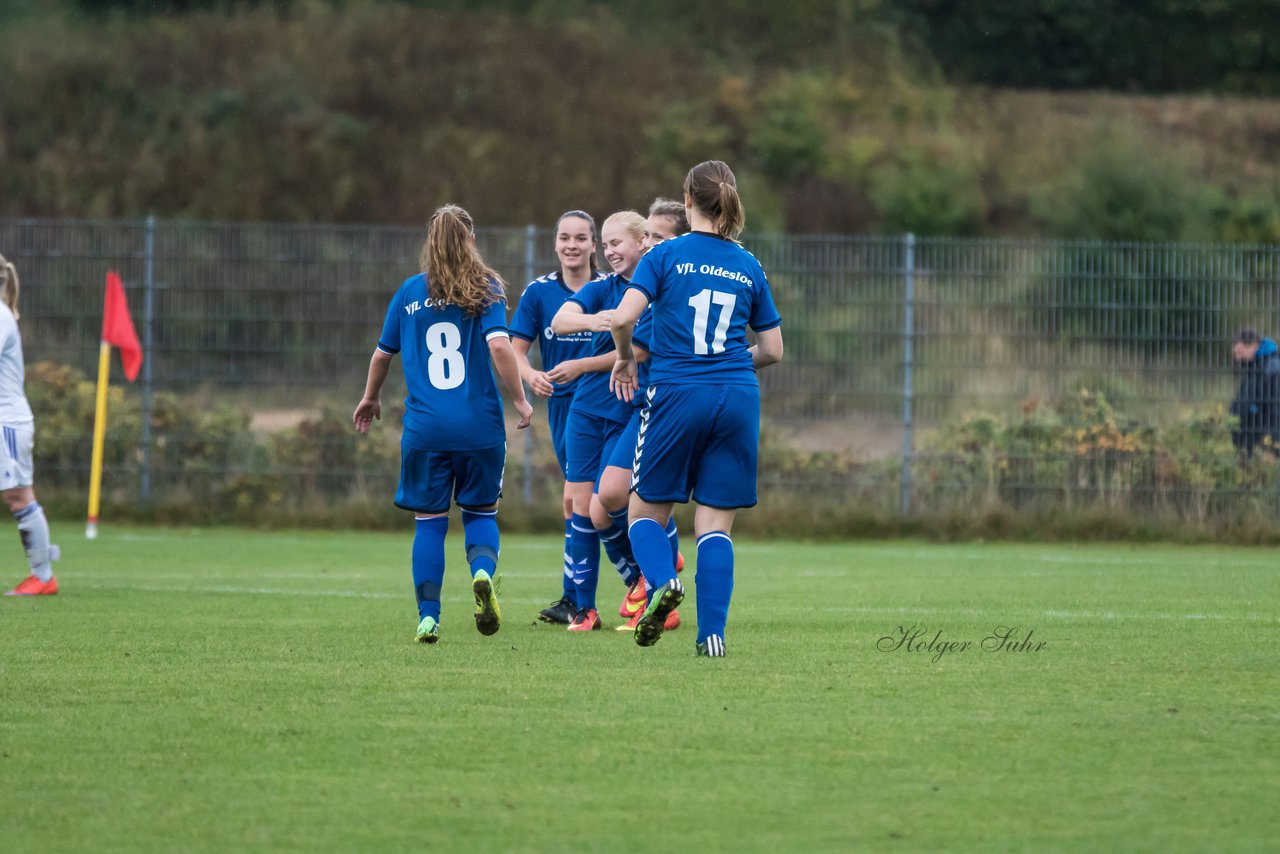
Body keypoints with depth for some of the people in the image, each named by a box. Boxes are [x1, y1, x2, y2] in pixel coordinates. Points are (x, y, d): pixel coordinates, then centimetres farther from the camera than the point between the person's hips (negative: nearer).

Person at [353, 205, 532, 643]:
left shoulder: (409, 292, 7)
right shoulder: (485, 290, 0)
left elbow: (383, 352, 15)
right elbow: (499, 346, -14)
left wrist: (371, 398, 33)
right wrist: (520, 401, -4)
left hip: (425, 427, 1)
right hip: (480, 425, -1)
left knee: (429, 521, 8)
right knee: (481, 512, 14)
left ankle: (428, 616, 2)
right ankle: (483, 571, -16)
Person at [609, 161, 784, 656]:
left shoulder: (666, 256, -1)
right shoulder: (749, 268, 9)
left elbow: (623, 318, -13)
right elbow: (772, 350, 13)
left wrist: (625, 358, 6)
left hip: (676, 394, -3)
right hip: (738, 399, 3)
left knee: (646, 509, 11)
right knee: (716, 522, 4)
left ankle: (662, 582, -17)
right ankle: (712, 632, -6)